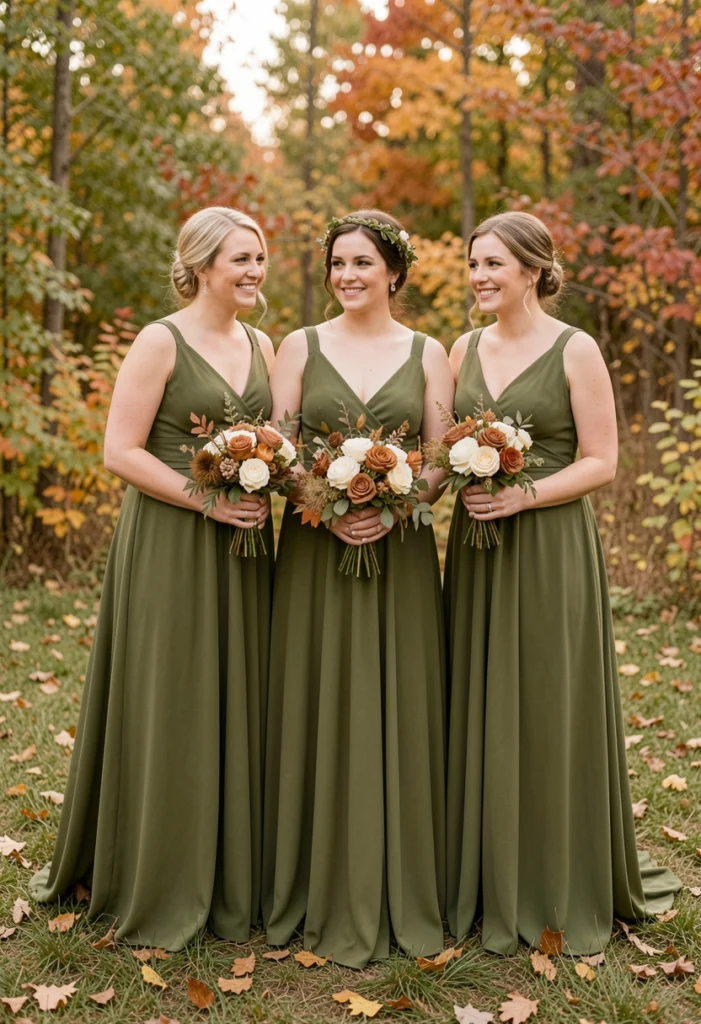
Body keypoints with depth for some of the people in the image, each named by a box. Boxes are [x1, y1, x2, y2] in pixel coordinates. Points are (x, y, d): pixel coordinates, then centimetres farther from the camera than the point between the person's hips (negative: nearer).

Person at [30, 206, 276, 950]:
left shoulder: (261, 347, 13)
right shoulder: (161, 342, -8)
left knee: (235, 707, 12)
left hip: (242, 547, 6)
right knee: (168, 711, 2)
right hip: (169, 546, -6)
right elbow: (120, 452, -13)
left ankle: (230, 878, 28)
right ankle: (158, 887, 21)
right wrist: (207, 500, -19)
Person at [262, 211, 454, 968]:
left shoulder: (427, 354, 7)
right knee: (319, 713, 4)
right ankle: (324, 895, 20)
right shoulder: (300, 347, 6)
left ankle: (402, 893, 21)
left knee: (397, 713, 5)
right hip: (315, 551, 0)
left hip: (400, 554, 0)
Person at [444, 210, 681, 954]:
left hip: (550, 550, -5)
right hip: (476, 549, 5)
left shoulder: (575, 351, -6)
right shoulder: (465, 348, 10)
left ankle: (567, 889, 23)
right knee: (480, 713, 10)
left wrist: (521, 495, -20)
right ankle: (488, 884, 26)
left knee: (550, 712, 3)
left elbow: (601, 462, -8)